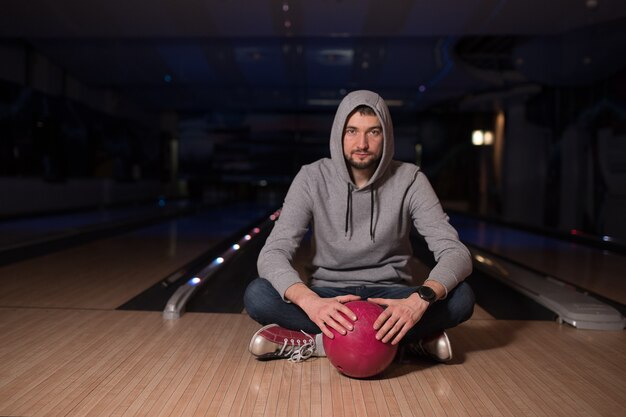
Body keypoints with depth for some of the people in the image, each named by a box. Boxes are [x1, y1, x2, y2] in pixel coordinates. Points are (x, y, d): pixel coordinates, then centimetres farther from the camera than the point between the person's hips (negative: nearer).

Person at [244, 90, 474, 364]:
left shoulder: (408, 180, -9)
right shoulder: (313, 178, -9)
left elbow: (456, 253, -16)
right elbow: (273, 254, -17)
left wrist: (420, 300, -38)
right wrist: (310, 301, -39)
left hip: (391, 297, 0)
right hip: (330, 297, 0)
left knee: (461, 297, -28)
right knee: (257, 294, -27)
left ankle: (316, 342, -27)